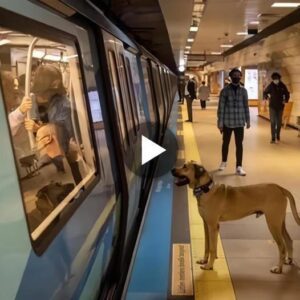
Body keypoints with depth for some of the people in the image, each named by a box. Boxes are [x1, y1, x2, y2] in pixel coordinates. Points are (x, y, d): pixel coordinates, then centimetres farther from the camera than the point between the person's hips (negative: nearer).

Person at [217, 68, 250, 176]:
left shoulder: (243, 91, 4)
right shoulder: (225, 90, -5)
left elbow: (246, 106, 9)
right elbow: (221, 107, -6)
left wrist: (248, 120, 8)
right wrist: (220, 122, -8)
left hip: (239, 122, 1)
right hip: (227, 122, -1)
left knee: (239, 144, 0)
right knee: (225, 143, 13)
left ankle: (239, 167, 5)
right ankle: (224, 162, 33)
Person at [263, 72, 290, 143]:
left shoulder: (283, 86, -3)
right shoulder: (270, 86, -6)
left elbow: (287, 94, 12)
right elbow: (265, 93, 8)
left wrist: (286, 100, 0)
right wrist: (266, 97, -9)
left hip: (280, 106, 2)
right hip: (272, 106, -2)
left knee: (279, 122, 11)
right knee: (273, 122, -6)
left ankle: (278, 136, 27)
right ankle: (273, 138, -6)